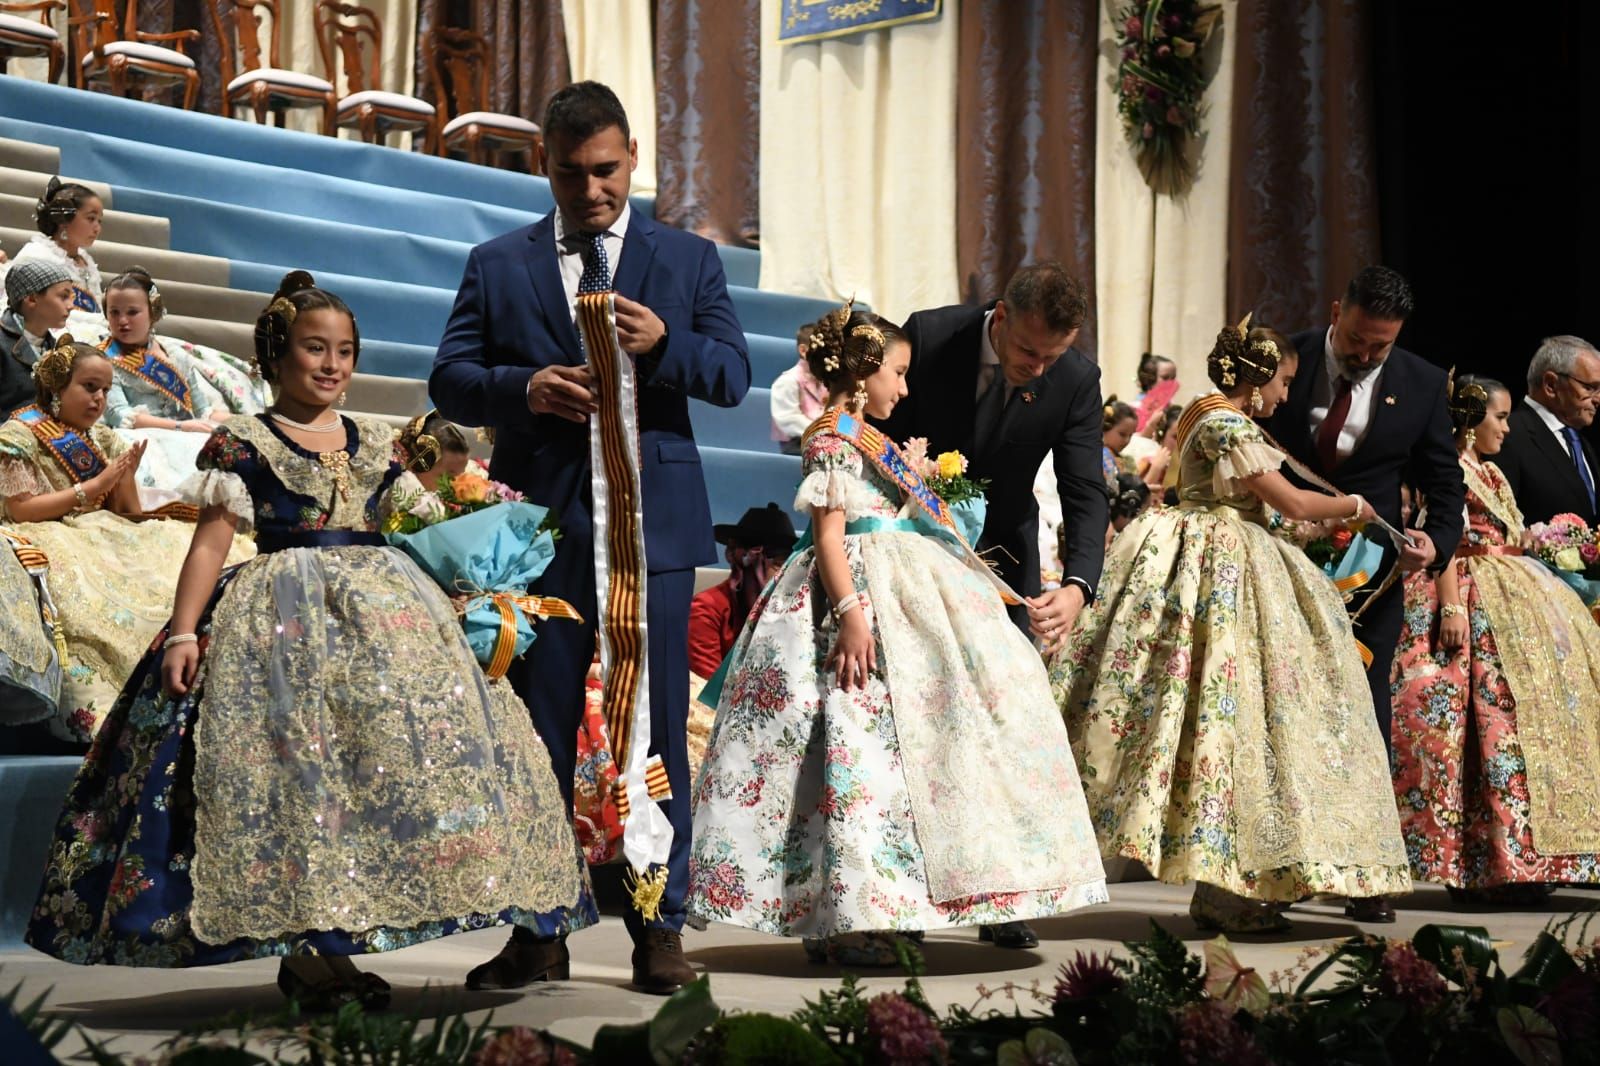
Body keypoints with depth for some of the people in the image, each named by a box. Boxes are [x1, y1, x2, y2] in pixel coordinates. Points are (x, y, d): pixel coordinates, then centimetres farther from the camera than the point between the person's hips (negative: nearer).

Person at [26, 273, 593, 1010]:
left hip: (382, 613, 5)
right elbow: (210, 543, -4)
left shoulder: (375, 446, 15)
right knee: (297, 765, -13)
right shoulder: (241, 444, 1)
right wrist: (183, 633, -14)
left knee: (391, 747, -2)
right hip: (286, 621, -5)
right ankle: (304, 955, -5)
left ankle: (335, 947, 5)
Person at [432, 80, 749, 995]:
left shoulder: (689, 259, 11)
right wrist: (522, 387, -15)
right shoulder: (497, 265, 11)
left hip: (654, 524, 0)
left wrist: (664, 344, -15)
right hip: (542, 526, 1)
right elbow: (450, 381, 5)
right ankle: (539, 930, 12)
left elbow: (734, 376, 4)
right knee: (539, 732, 4)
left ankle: (661, 927, 10)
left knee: (658, 730, 2)